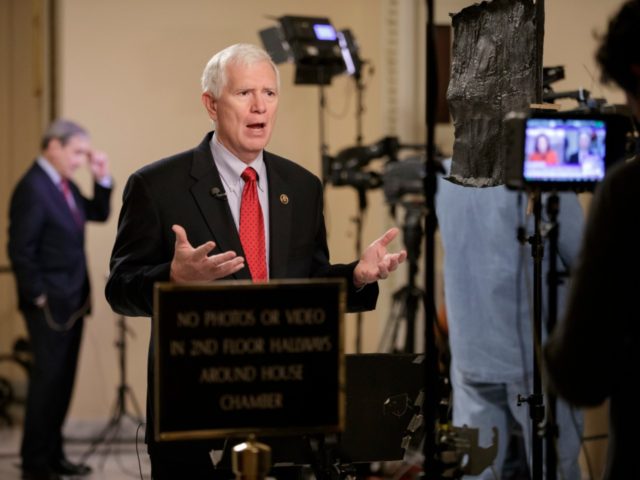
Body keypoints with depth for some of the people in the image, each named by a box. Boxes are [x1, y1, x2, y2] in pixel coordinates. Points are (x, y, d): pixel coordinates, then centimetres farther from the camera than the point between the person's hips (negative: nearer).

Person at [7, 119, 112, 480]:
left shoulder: (65, 185, 10)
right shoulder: (32, 188, -17)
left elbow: (99, 214, 17)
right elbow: (21, 250, -19)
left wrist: (102, 178, 3)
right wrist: (38, 297, -16)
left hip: (72, 301, 9)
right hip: (50, 305, -9)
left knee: (63, 381, 12)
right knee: (48, 380, -3)